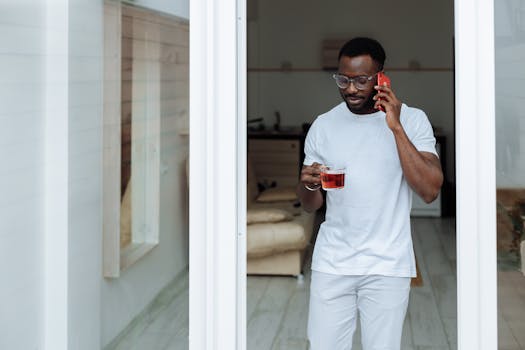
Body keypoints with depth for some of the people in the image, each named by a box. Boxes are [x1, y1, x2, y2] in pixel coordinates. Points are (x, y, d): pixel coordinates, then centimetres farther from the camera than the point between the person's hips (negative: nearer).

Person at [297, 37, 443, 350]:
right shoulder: (323, 125, 4)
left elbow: (430, 191, -16)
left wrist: (396, 127, -20)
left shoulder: (413, 119, -4)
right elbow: (310, 206, 9)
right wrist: (309, 183, -15)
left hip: (388, 265, -2)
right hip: (332, 262, 2)